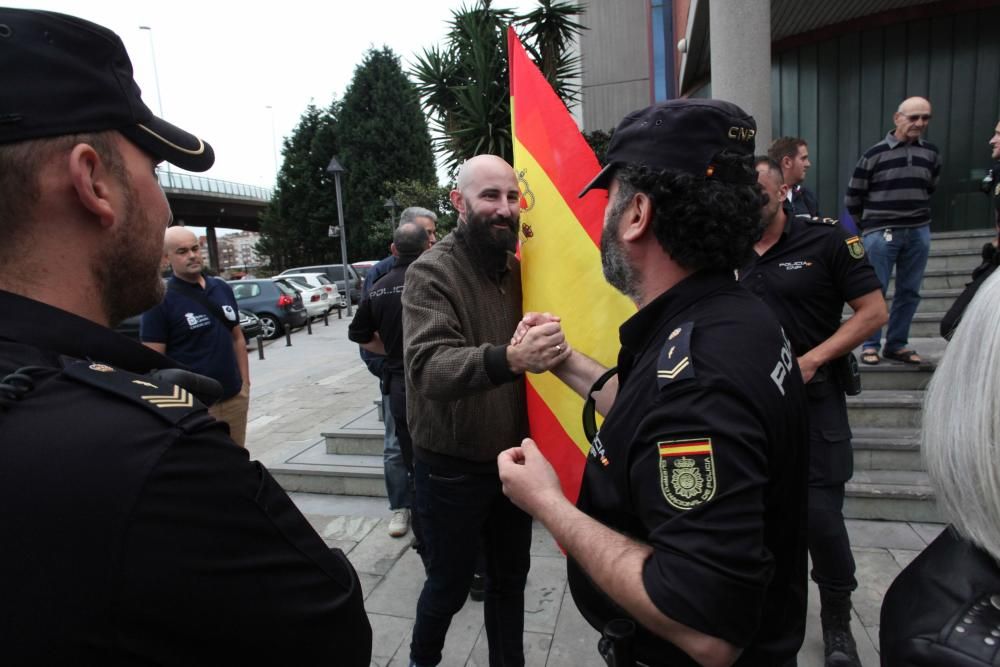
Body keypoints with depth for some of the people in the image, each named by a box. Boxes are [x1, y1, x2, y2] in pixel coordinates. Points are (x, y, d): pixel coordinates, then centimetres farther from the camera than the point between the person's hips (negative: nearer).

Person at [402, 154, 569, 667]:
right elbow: (429, 367, -34)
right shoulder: (431, 272, -17)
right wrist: (508, 359, -50)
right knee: (449, 585, 15)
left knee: (511, 578, 22)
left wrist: (545, 353, -10)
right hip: (451, 466, -5)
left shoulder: (515, 268, 3)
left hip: (511, 457, 6)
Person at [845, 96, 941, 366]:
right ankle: (871, 346, 9)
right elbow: (852, 197, 1)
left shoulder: (931, 153, 7)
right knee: (875, 292, -1)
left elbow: (930, 189, 22)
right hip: (881, 233, -4)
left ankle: (897, 345, 17)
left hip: (919, 232, 4)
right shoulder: (875, 154, -5)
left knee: (909, 292, 7)